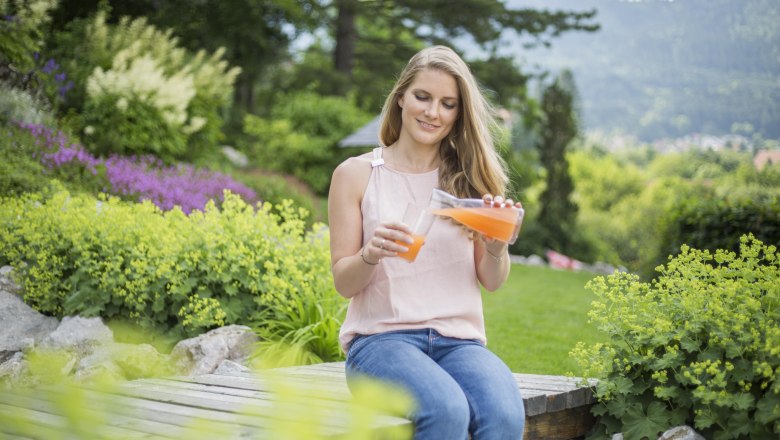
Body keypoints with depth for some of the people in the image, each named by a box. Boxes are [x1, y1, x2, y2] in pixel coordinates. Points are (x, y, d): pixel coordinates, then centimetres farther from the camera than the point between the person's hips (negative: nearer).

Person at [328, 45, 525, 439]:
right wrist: (370, 254, -19)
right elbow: (343, 283, 4)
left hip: (459, 339, 2)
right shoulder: (356, 174, 6)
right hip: (381, 337, -2)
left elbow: (492, 281, 10)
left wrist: (497, 247, -13)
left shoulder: (469, 178, 12)